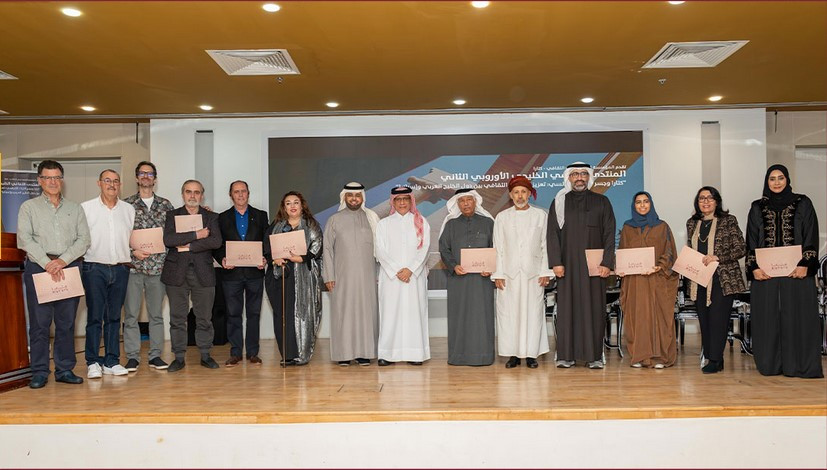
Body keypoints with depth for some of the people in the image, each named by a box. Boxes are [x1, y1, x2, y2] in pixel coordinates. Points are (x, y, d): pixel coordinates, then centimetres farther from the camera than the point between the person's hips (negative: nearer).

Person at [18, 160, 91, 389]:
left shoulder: (75, 208, 14)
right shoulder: (28, 207, 10)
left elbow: (84, 239, 4)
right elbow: (24, 239, -2)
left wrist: (63, 260, -10)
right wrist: (47, 263, -13)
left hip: (69, 267, 2)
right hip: (38, 267, -2)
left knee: (67, 322, 4)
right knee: (39, 322, -2)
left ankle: (65, 369, 11)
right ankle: (40, 372, 5)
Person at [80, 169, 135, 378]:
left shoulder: (129, 209, 11)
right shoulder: (86, 208, 2)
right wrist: (78, 259, -7)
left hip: (120, 268, 3)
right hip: (94, 267, -3)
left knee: (114, 316, 9)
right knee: (94, 316, -2)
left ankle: (112, 361, 15)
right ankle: (93, 362, 6)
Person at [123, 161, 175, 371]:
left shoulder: (165, 205, 10)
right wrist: (133, 251, -10)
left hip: (158, 266, 2)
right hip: (133, 266, -2)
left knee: (156, 313, 7)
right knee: (131, 314, 1)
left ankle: (155, 356, 15)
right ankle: (132, 357, 10)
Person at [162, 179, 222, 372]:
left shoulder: (211, 217, 9)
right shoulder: (172, 215, 8)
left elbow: (216, 241, -8)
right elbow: (167, 239, -10)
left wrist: (188, 246, -11)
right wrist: (196, 235, -13)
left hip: (203, 273, 0)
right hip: (177, 273, 0)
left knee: (204, 317, 5)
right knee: (177, 317, 4)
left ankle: (205, 355, 16)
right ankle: (179, 357, 12)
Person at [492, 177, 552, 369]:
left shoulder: (541, 215, 7)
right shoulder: (502, 217, 8)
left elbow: (546, 246, 5)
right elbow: (498, 248, 6)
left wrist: (545, 272, -2)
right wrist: (498, 274, 0)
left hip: (534, 273, 0)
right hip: (509, 274, 1)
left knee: (533, 312, 0)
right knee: (509, 313, 0)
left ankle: (531, 354, 9)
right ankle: (513, 354, 9)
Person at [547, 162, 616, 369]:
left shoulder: (602, 202, 8)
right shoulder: (559, 203, 8)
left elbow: (609, 234, 3)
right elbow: (553, 234, 3)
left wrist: (606, 263, -8)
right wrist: (556, 262, -7)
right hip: (567, 266, 0)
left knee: (594, 308, 0)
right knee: (567, 307, 0)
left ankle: (594, 355, 5)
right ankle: (566, 355, 4)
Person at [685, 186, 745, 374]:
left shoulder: (728, 221, -1)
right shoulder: (692, 223, 14)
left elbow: (741, 249, -5)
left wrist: (717, 257, -15)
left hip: (722, 279, -5)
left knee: (718, 319, -7)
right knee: (704, 319, 6)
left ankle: (714, 360, 0)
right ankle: (711, 358, 14)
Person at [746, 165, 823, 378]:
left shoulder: (803, 204, 7)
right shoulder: (758, 208, 11)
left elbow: (811, 237, 1)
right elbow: (751, 241, 7)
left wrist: (805, 264, -12)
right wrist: (754, 268, -5)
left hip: (797, 271, -1)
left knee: (797, 316, -1)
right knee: (768, 318, 2)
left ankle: (799, 365, 5)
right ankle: (771, 364, 9)